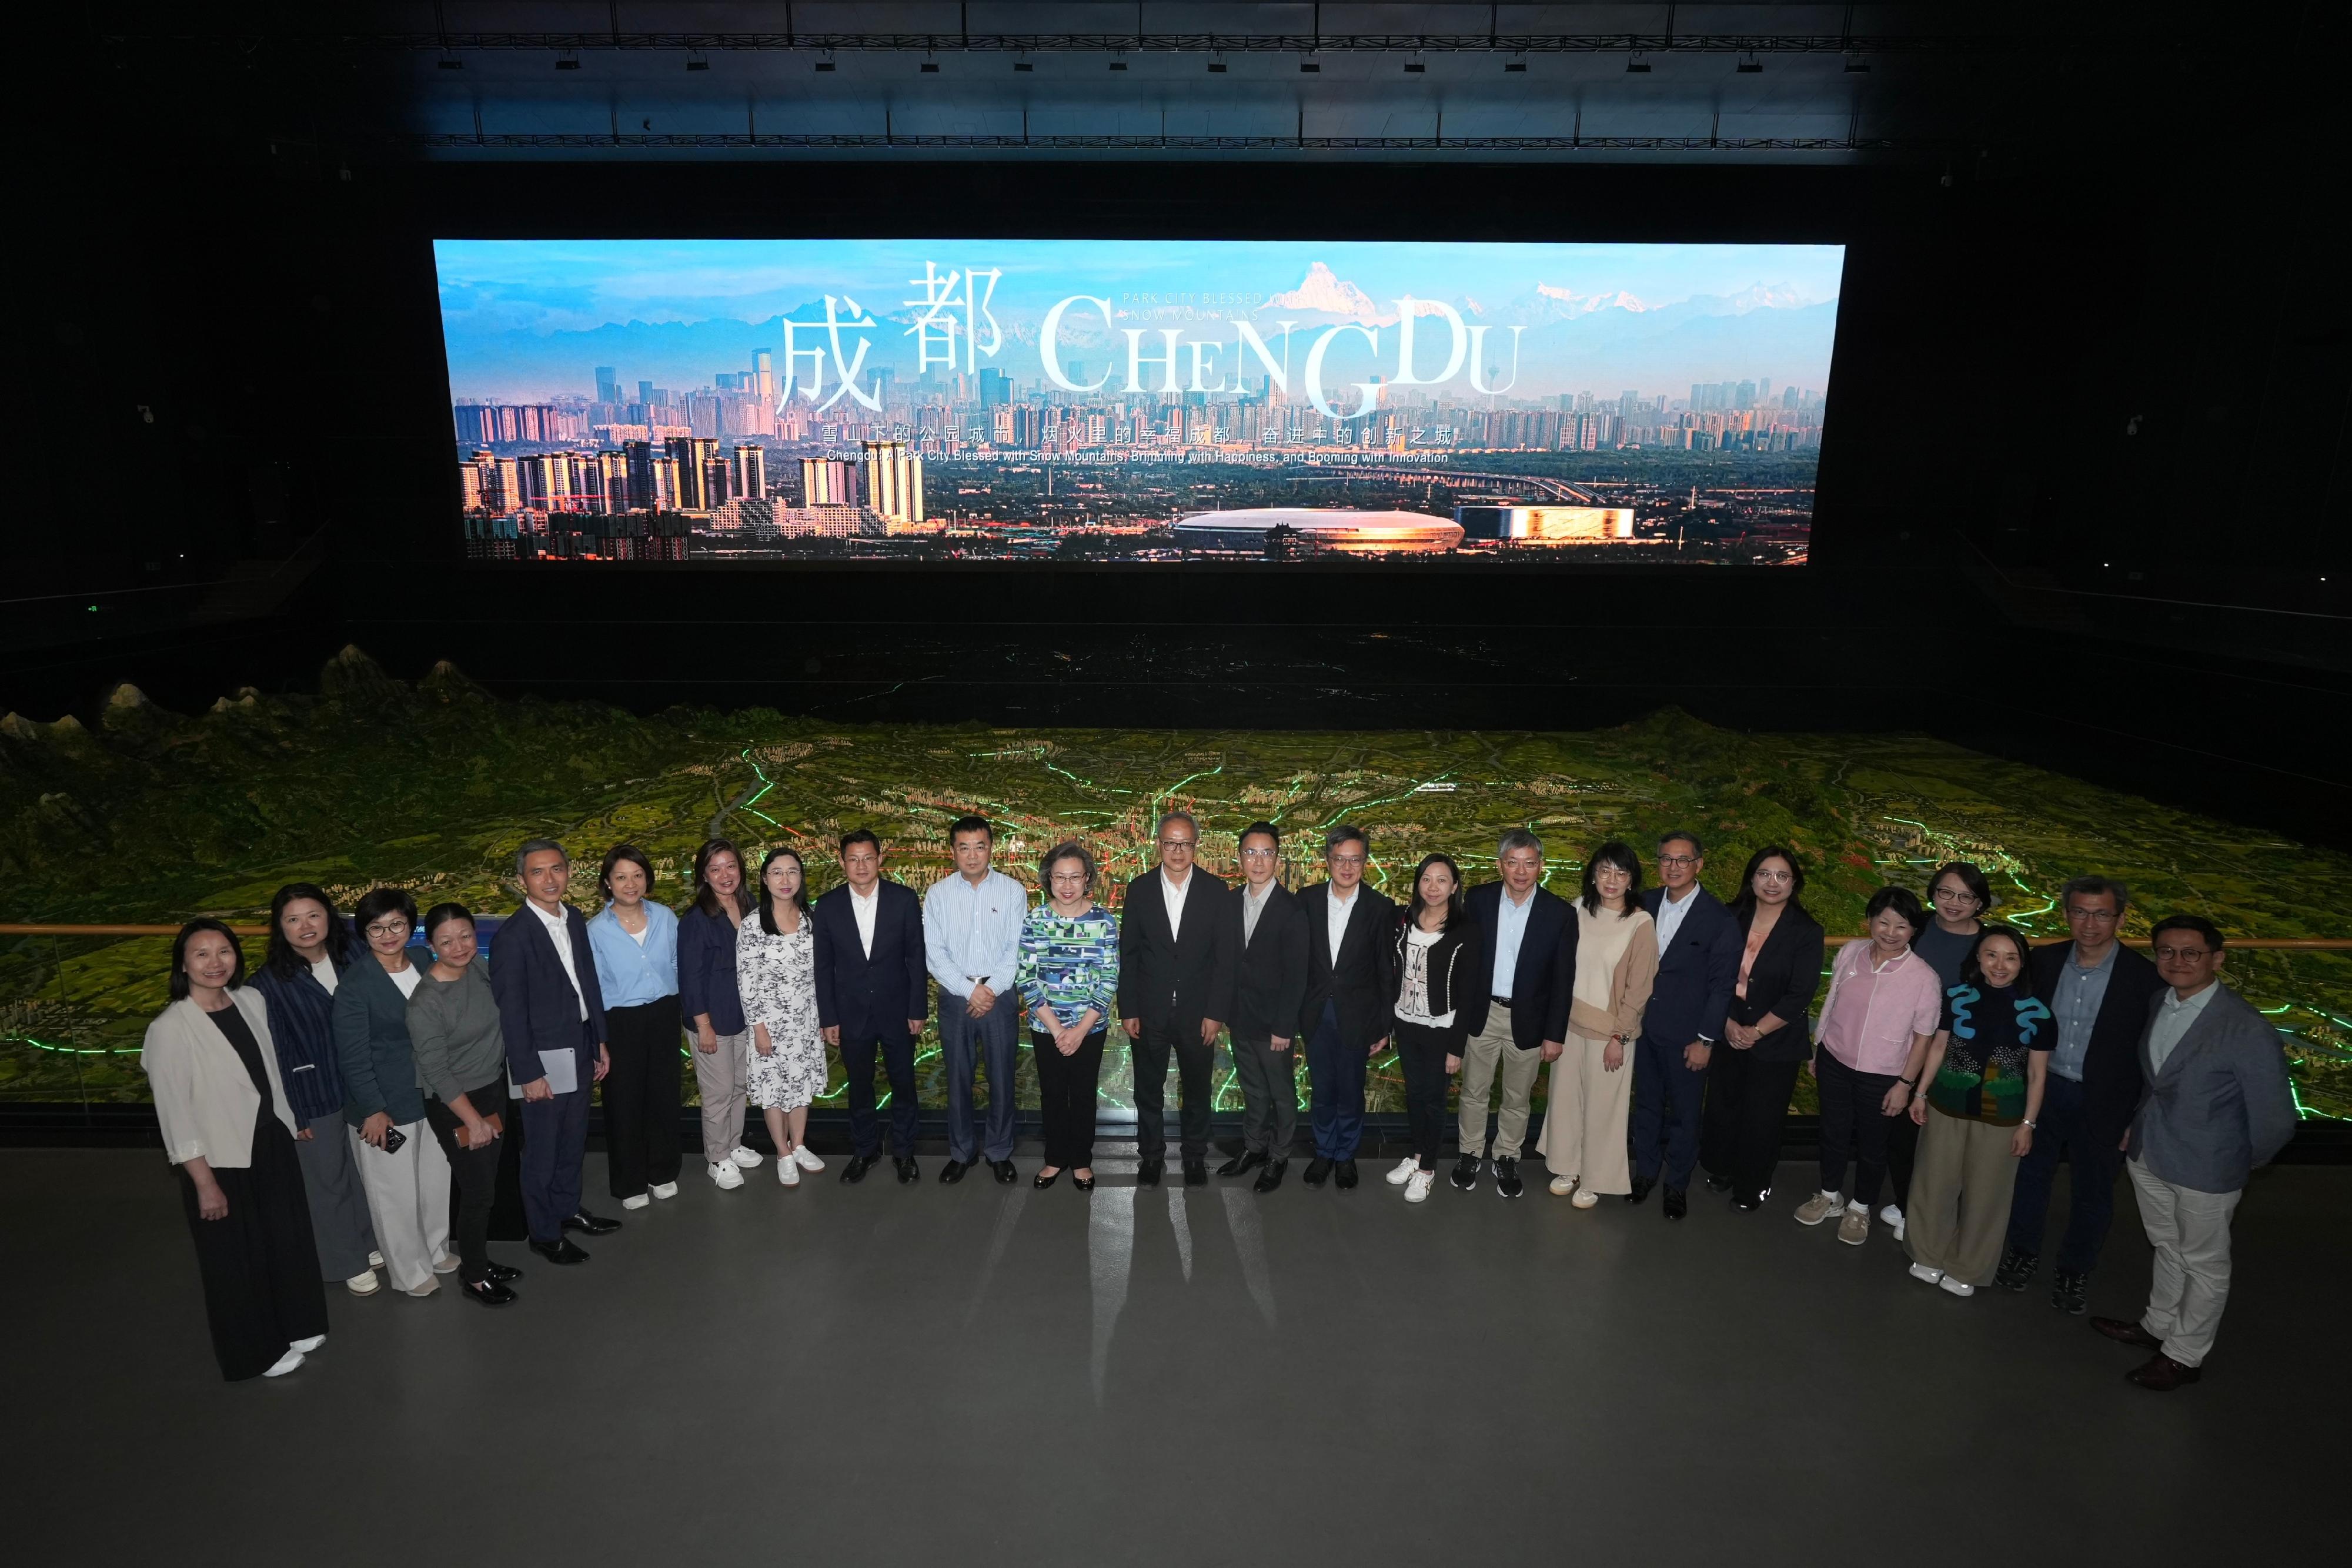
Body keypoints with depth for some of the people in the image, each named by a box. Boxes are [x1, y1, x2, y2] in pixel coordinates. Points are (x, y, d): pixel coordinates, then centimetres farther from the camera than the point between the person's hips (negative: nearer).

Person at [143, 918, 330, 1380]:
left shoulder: (252, 1002, -3)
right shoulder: (170, 1029, -19)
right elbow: (175, 1114, -16)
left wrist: (289, 1123, 12)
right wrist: (205, 1183, -15)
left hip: (273, 1145, 5)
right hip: (221, 1161, -5)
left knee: (288, 1241, 20)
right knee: (238, 1259, 14)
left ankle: (294, 1326, 42)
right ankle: (258, 1350, 35)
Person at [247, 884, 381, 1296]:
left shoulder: (351, 960, -4)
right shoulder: (269, 982, -14)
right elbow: (273, 1053, -10)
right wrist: (291, 1114, -8)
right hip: (313, 1096, -3)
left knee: (364, 1170, 18)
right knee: (328, 1182, 12)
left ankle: (370, 1244, 40)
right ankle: (348, 1263, 31)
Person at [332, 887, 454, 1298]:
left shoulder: (426, 967, 2)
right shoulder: (355, 983, -15)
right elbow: (353, 1055, -14)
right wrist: (373, 1110, -15)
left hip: (431, 1096, 5)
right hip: (384, 1108, -5)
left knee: (436, 1181, 18)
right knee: (395, 1193, 8)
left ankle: (437, 1250, 39)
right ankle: (409, 1271, 26)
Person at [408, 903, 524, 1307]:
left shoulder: (479, 966, -7)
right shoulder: (425, 1002, -23)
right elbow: (436, 1072, -19)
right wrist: (473, 1120, -14)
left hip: (494, 1090, 6)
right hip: (454, 1105, -6)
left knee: (488, 1183, 18)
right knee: (478, 1192, 5)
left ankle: (479, 1261, 36)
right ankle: (473, 1278, 25)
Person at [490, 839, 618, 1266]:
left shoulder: (574, 919, 1)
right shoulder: (513, 935, -19)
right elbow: (511, 1011, -17)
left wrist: (599, 1042, 11)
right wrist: (528, 1073, -15)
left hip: (579, 1048, 6)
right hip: (544, 1056, -6)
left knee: (574, 1139, 21)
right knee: (542, 1150, 10)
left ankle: (567, 1209, 40)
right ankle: (544, 1234, 26)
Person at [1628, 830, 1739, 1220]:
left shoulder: (1719, 918, -13)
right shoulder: (1646, 904, 0)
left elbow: (1722, 984, -10)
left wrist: (1706, 1041, -10)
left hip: (1686, 1035, -4)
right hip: (1644, 1026, 4)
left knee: (1684, 1113, 10)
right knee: (1646, 1104, 18)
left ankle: (1677, 1184, 28)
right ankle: (1646, 1171, 35)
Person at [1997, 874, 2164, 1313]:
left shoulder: (2145, 979, -16)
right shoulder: (2044, 960, -7)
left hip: (2102, 1104, -2)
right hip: (2041, 1090, 2)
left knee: (2092, 1194, 15)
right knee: (2030, 1174, 18)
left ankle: (2074, 1270, 36)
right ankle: (2023, 1250, 39)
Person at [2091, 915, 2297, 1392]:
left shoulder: (2248, 1031, -25)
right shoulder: (2158, 1006, -4)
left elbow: (2275, 1120, -16)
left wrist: (2244, 1165, -2)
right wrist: (2136, 1124, 9)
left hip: (2205, 1171, -5)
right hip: (2148, 1154, 6)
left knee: (2203, 1264, 16)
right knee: (2167, 1247, 25)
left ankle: (2184, 1355, 33)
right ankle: (2158, 1326, 44)